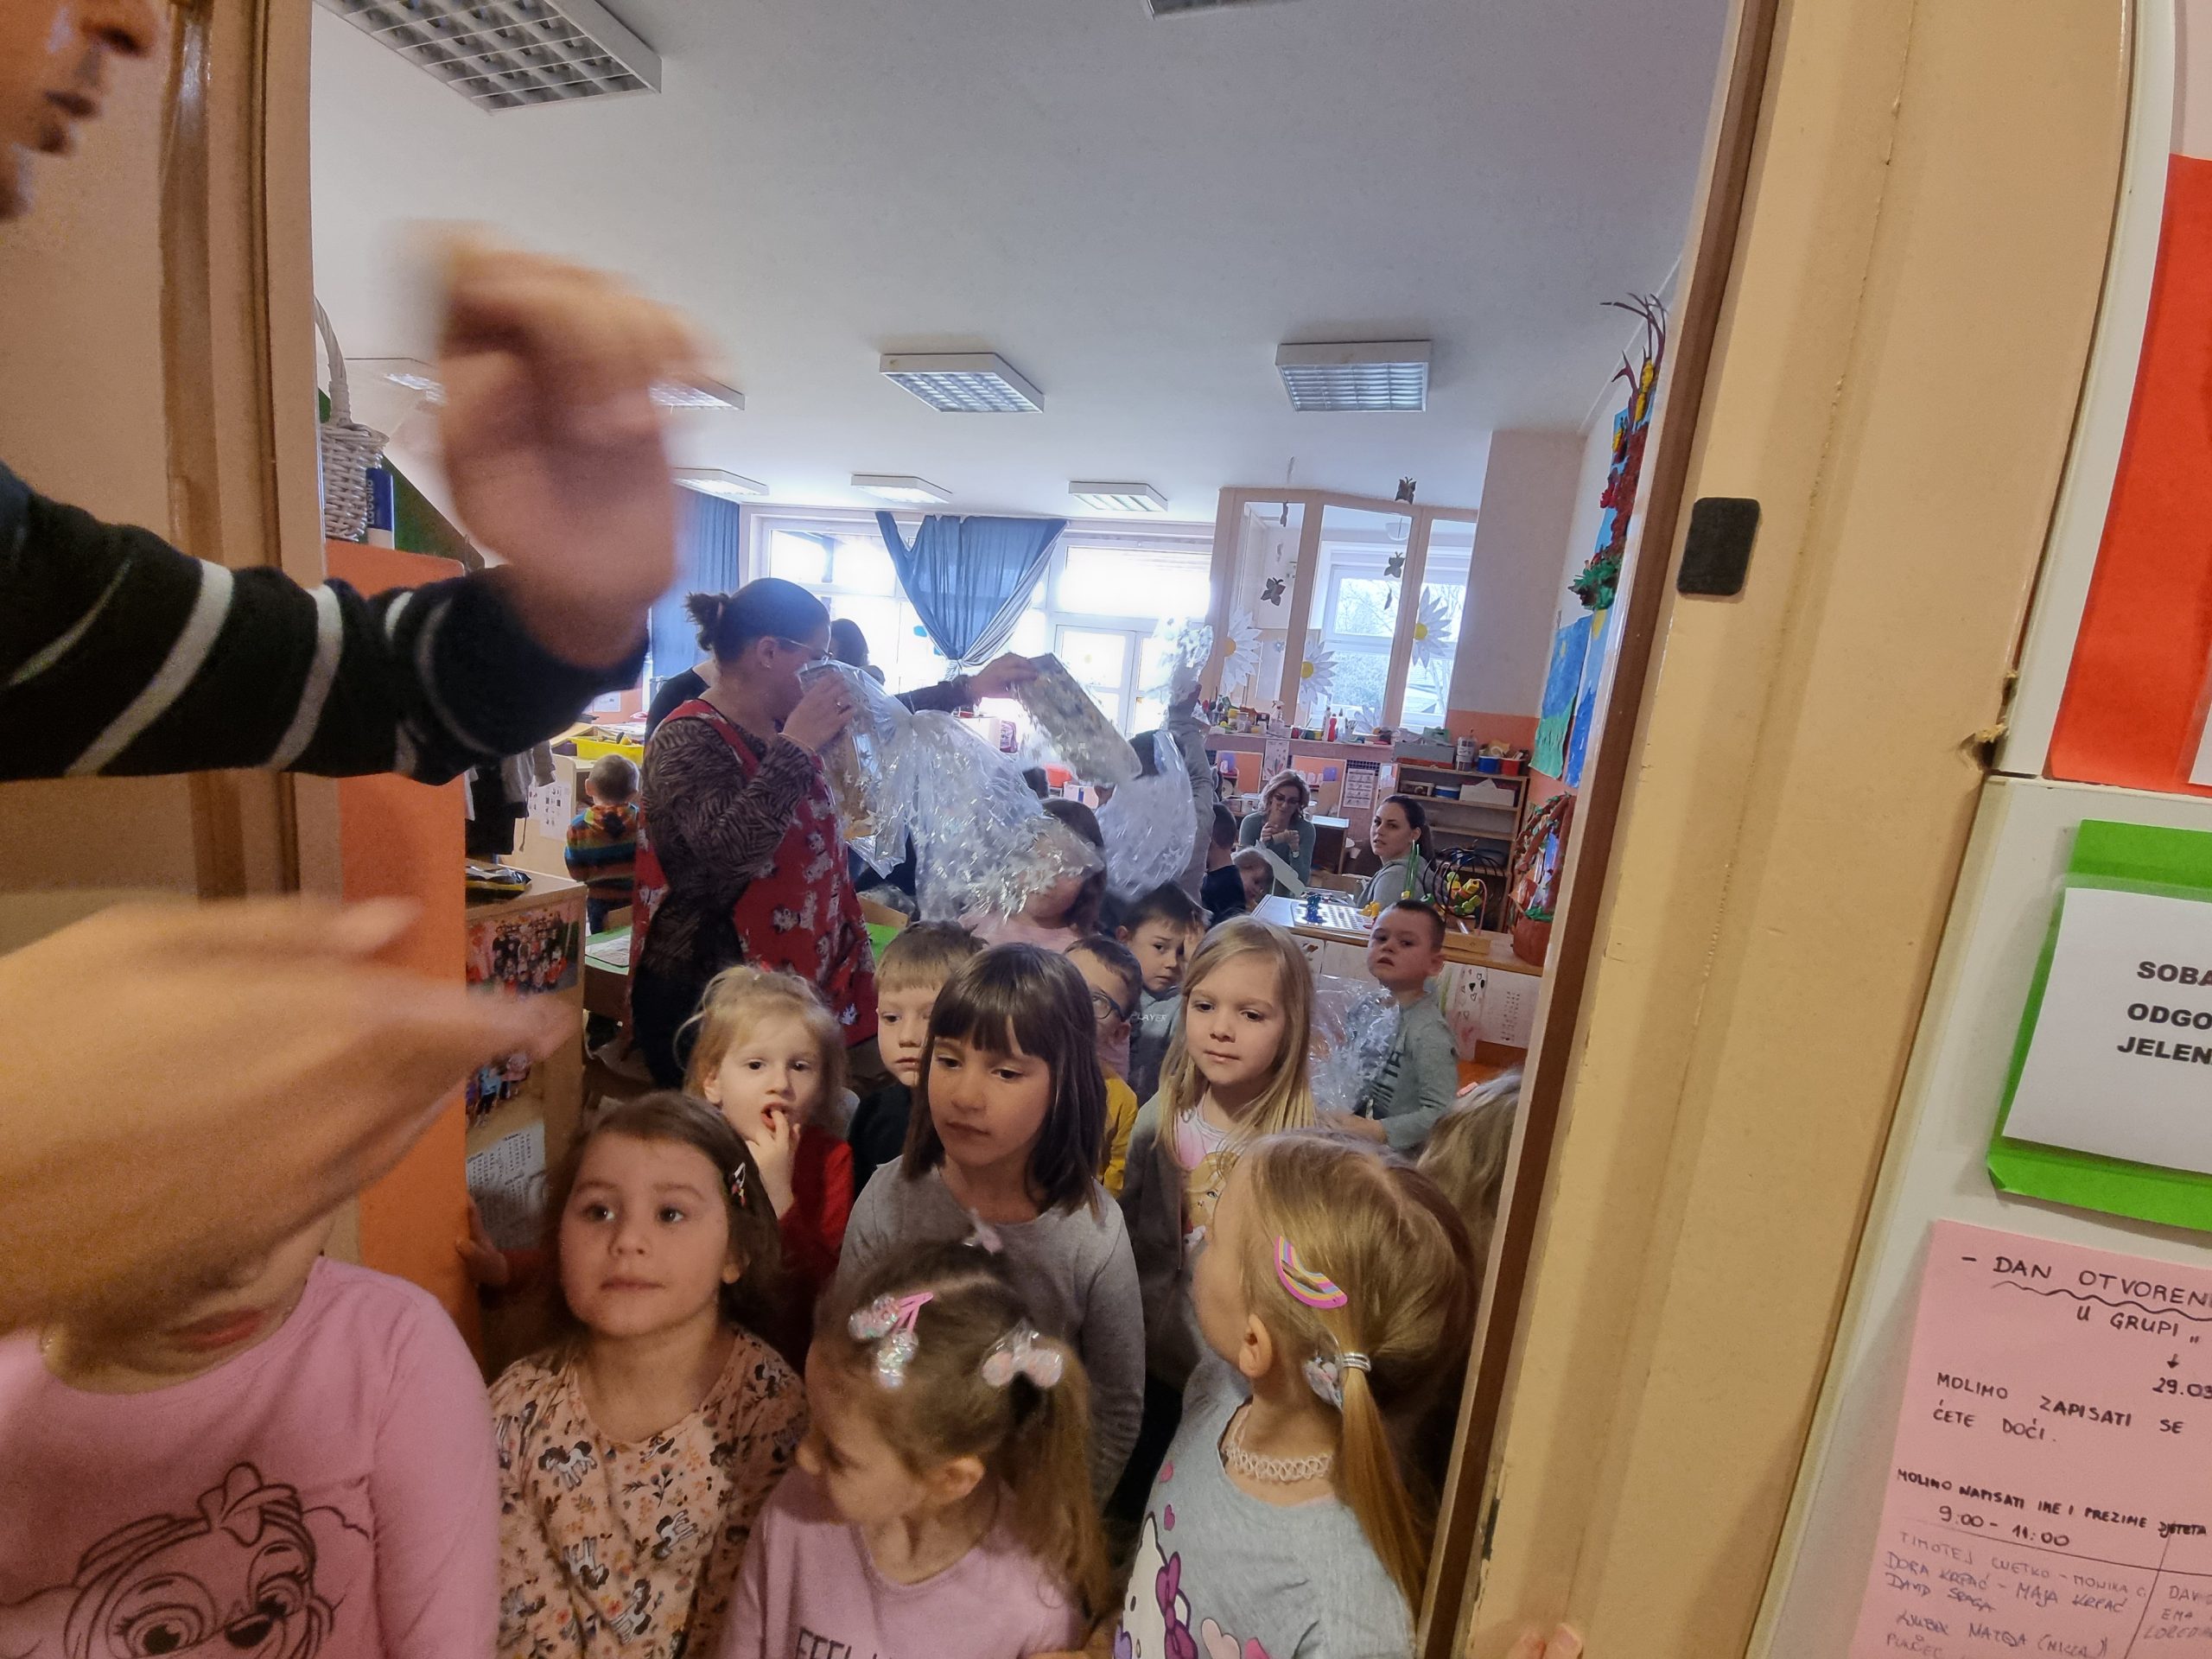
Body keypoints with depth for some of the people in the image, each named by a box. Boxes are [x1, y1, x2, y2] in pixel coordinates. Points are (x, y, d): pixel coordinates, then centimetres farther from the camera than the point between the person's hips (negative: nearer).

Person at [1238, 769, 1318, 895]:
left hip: (1285, 894, 1)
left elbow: (1303, 880, -11)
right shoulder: (1251, 822, -11)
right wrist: (1260, 845, -28)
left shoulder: (1306, 829, -9)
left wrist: (1295, 850, -26)